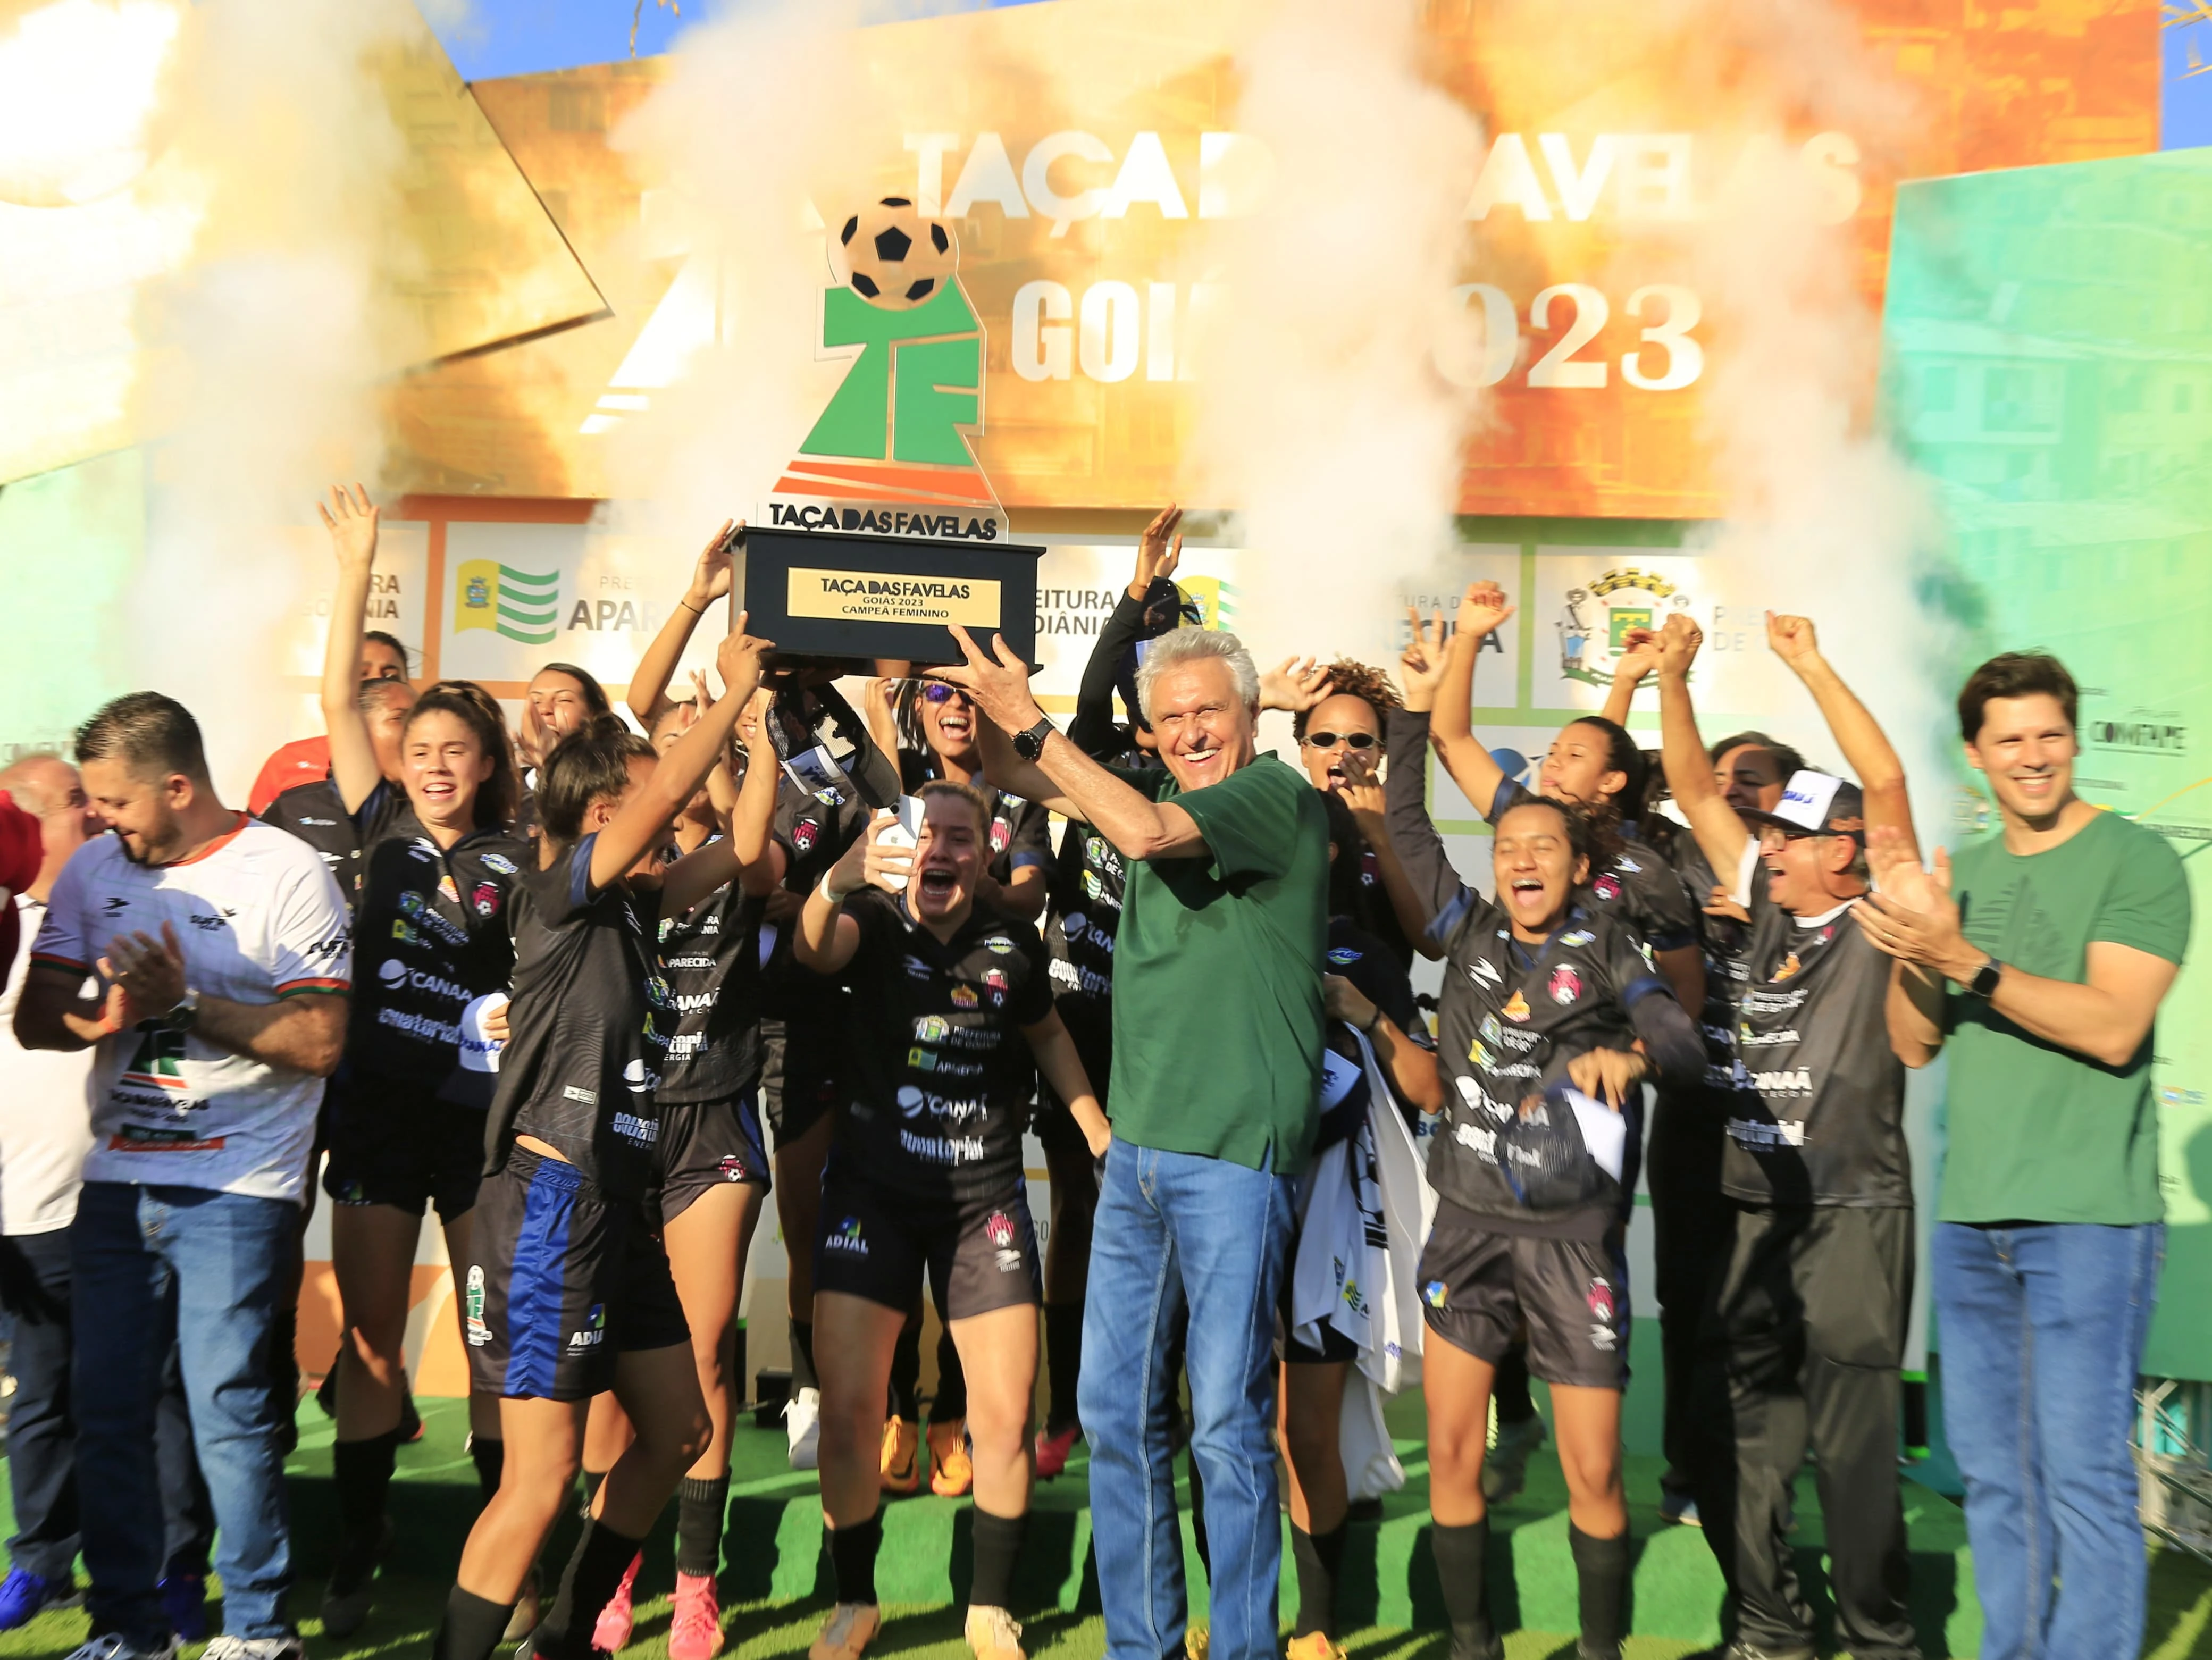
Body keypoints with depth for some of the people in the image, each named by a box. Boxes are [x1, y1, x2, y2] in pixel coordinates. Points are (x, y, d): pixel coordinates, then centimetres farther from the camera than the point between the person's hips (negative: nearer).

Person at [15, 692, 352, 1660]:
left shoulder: (284, 873, -7)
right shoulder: (94, 870, 9)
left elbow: (321, 1041, -12)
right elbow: (34, 1016, 8)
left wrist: (185, 1004, -17)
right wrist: (95, 1019, -14)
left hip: (234, 1189, -5)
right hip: (115, 1180, 5)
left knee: (226, 1410, -4)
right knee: (106, 1409, 8)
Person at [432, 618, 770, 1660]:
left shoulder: (633, 905, 12)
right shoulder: (557, 896, -11)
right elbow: (662, 798, -25)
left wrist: (756, 703, 11)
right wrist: (735, 691, -14)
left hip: (615, 1203, 9)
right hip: (550, 1202, -9)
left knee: (678, 1430, 17)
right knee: (542, 1476, -8)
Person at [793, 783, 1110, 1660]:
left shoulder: (1014, 945, -1)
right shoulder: (873, 924, -8)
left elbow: (1047, 1034, 18)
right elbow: (816, 945, -33)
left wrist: (1100, 1129, 8)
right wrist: (844, 876, -55)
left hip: (985, 1197, 1)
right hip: (872, 1188, -1)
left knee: (1005, 1419, -3)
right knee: (847, 1408, -5)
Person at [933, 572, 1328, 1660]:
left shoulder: (1278, 794, -8)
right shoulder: (1158, 792, 13)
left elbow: (1145, 832, -23)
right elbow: (1017, 780, 16)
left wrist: (1030, 719, -18)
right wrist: (979, 686, -1)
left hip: (1234, 1156, -7)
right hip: (1136, 1150, 7)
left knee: (1227, 1425, 0)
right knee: (1115, 1413, 12)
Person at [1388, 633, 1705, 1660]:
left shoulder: (1605, 946, -2)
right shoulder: (1468, 931, 6)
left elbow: (1686, 1044, -14)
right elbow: (1405, 820, 6)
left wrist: (1630, 1055, -35)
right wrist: (1420, 699, 2)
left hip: (1576, 1238, -2)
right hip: (1469, 1226, 3)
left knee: (1593, 1474, 2)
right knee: (1452, 1452, 3)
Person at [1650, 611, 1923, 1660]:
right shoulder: (1764, 909, 10)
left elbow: (1885, 782, -15)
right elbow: (1696, 794, 12)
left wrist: (1811, 666, -16)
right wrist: (1672, 679, 4)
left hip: (1852, 1211, -6)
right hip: (1752, 1210, 6)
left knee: (1852, 1442, -1)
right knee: (1733, 1434, 9)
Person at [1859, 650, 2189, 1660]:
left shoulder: (2136, 861, -4)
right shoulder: (1960, 875, 13)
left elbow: (2113, 1029, -16)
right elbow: (1915, 1044, 11)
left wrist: (1964, 961, -22)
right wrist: (1907, 951, -7)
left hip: (2087, 1215, -6)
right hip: (1969, 1216, 6)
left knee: (2083, 1474, -2)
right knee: (1993, 1473, 13)